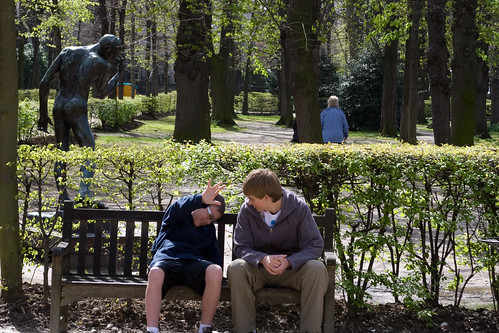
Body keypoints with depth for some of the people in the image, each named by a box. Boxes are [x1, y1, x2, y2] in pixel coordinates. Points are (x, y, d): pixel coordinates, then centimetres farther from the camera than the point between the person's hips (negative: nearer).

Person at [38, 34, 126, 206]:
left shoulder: (67, 52, 12)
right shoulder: (103, 66, 0)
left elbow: (45, 82, 8)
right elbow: (100, 94, 17)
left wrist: (43, 113, 14)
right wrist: (120, 73, 26)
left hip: (58, 106, 5)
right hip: (77, 109, -5)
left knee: (61, 153, 12)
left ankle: (62, 197, 12)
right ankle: (85, 192, -20)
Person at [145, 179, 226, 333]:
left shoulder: (209, 228, 29)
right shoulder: (178, 217, 14)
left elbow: (215, 256, 25)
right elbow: (177, 209, -11)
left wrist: (215, 272, 1)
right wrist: (201, 199, -32)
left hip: (193, 262, 3)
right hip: (166, 258, -3)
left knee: (215, 272, -32)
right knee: (155, 273, -40)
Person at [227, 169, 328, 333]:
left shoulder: (299, 208, -11)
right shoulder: (247, 210, -7)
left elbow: (315, 246, -15)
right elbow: (241, 247, -9)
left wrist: (288, 262, -33)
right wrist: (263, 259, -32)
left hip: (292, 267, -1)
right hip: (259, 269, 1)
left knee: (317, 269, -32)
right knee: (235, 268, -30)